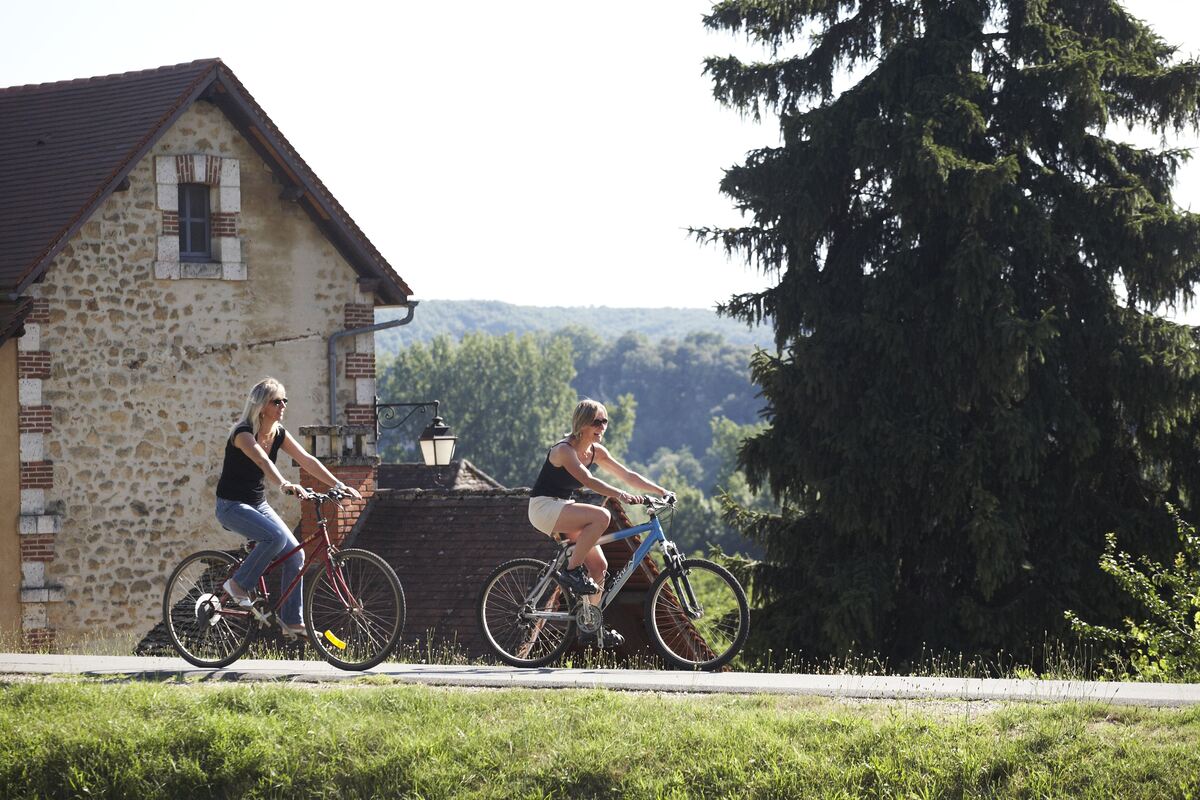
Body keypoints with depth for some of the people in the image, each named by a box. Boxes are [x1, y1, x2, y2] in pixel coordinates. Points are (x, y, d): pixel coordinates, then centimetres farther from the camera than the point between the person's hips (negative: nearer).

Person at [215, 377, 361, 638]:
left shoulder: (278, 434, 2)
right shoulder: (243, 433, -20)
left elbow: (306, 460, -4)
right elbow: (262, 460, -39)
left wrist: (338, 485, -16)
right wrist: (285, 485, -56)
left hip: (258, 504, 8)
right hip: (232, 506, -8)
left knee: (295, 554, -5)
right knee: (276, 536, -31)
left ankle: (292, 621, 3)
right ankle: (238, 584, -12)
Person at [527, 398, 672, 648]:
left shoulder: (596, 451, 5)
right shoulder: (564, 450, -20)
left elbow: (627, 475, 5)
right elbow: (588, 481, -33)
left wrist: (662, 491, -4)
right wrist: (620, 495, -45)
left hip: (563, 509, 9)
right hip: (544, 508, -9)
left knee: (598, 564, -1)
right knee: (601, 516, -29)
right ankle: (572, 570, -18)